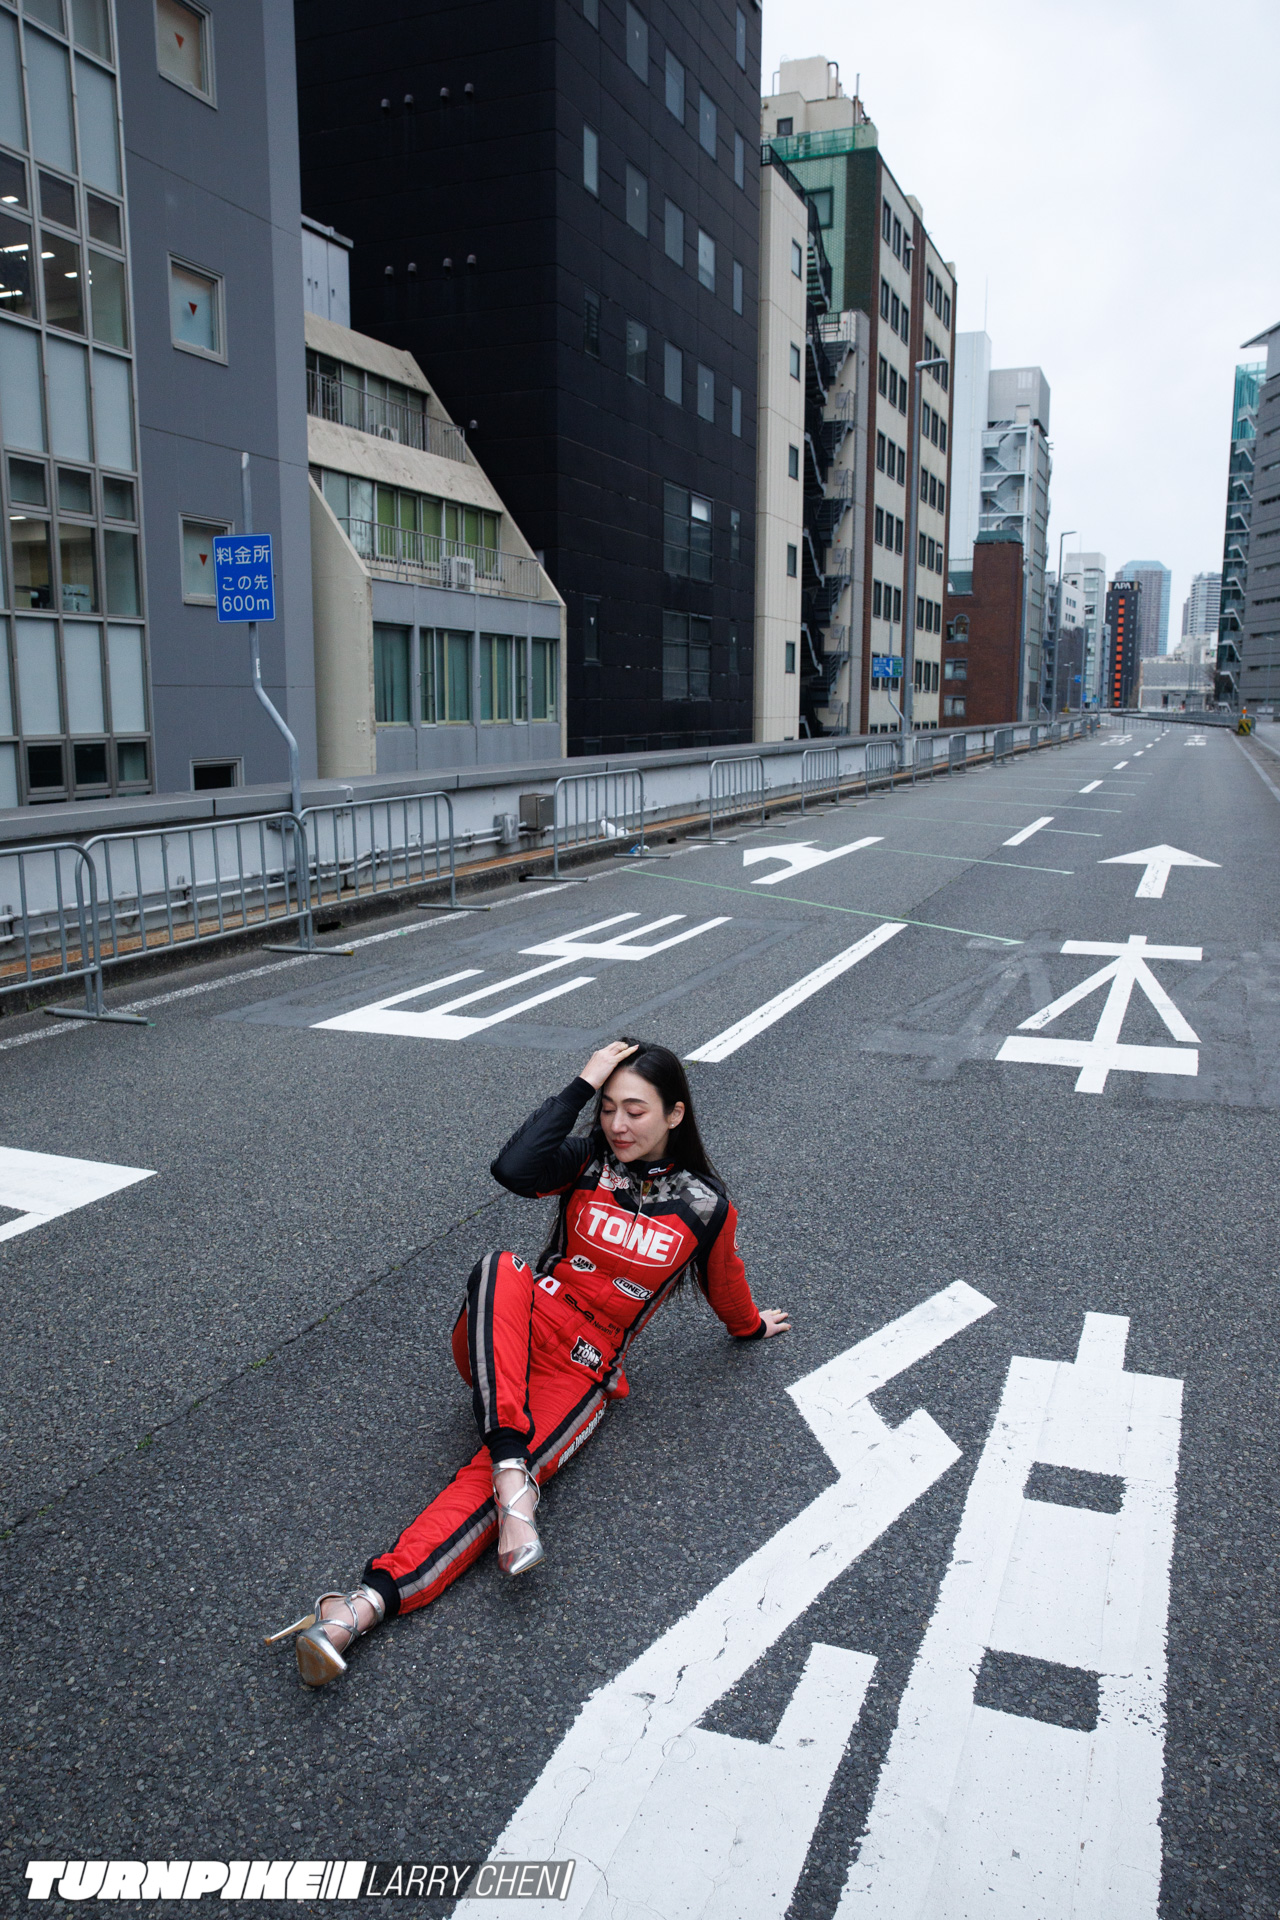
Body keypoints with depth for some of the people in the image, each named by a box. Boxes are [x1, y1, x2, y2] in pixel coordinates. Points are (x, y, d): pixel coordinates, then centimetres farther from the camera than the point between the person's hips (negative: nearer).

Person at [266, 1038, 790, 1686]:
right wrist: (582, 1085, -18)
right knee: (500, 1269, -35)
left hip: (581, 1368, -1)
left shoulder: (705, 1206, 0)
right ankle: (512, 1473, -42)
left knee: (489, 1478, -29)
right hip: (512, 1333, 2)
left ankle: (364, 1605, -40)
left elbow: (722, 1284, 21)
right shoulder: (590, 1160, 2)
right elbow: (514, 1169, -20)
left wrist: (750, 1326, 37)